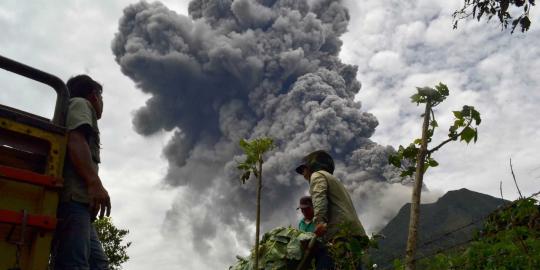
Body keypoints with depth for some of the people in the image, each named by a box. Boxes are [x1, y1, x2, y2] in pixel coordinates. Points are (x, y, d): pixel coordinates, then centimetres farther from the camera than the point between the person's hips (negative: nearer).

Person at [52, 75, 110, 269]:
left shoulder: (67, 112, 38)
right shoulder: (80, 103, 12)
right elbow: (75, 140, -8)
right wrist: (94, 182, -20)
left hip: (76, 198, 9)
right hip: (73, 196, -9)